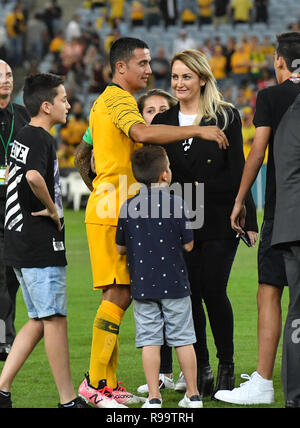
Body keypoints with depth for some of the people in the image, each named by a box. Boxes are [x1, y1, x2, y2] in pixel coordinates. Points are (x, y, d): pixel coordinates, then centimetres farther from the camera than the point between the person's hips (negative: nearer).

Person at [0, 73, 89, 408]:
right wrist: (52, 208, -19)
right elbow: (34, 176, -34)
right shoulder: (40, 138, -14)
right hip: (40, 243, -10)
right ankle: (68, 400, 2)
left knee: (40, 320, 14)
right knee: (54, 318, -3)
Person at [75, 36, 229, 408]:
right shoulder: (120, 100, -11)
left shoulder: (103, 103, 21)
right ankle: (95, 384, -10)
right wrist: (198, 130, -29)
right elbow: (143, 133, -32)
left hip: (105, 209, 10)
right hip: (115, 214, -10)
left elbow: (81, 158, 28)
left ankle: (107, 382, 11)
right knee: (119, 293, -10)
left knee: (119, 294, 10)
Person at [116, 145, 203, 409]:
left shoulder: (128, 207, 0)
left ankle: (154, 397, 2)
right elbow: (188, 245, -2)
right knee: (183, 339, 7)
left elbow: (120, 248, 6)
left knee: (150, 340, 4)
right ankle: (193, 395, 12)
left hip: (143, 285, 1)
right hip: (174, 283, -1)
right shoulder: (176, 204, -8)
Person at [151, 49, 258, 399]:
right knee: (189, 294, 1)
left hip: (219, 222, -3)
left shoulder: (226, 118, 2)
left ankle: (226, 366, 7)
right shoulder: (163, 121, 11)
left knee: (213, 291, -8)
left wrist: (248, 219, -5)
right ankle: (201, 369, 10)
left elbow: (237, 171, 0)